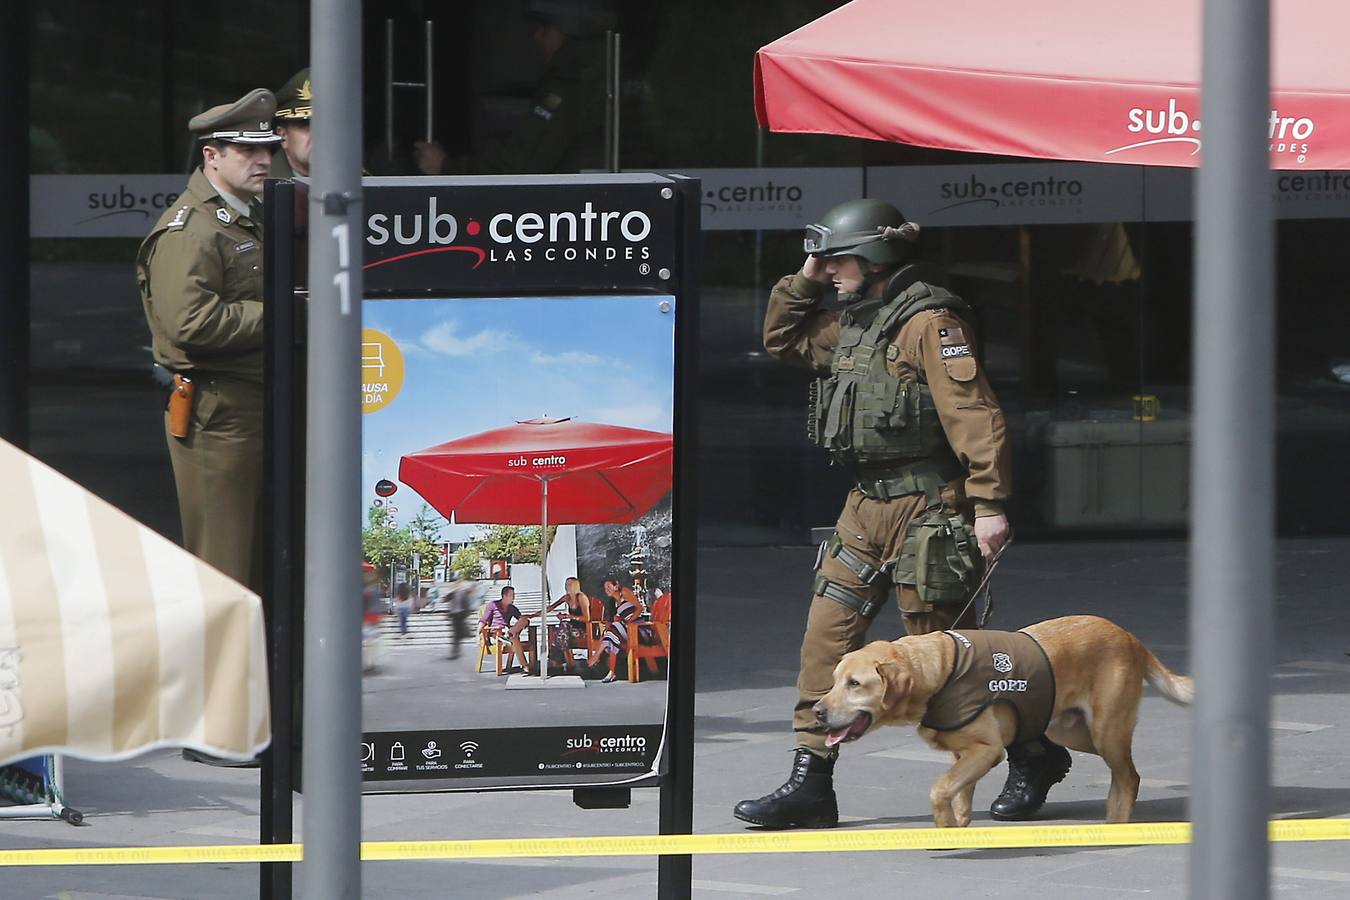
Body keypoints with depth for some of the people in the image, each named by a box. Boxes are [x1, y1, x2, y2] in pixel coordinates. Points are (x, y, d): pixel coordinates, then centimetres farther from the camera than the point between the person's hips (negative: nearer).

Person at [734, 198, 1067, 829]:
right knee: (827, 635, 2)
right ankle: (810, 783, 3)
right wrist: (804, 280, 13)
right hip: (868, 508, 9)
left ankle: (1034, 757, 17)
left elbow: (975, 414, -20)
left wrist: (989, 502, -26)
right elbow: (783, 339, 30)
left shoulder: (929, 321, -14)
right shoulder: (856, 322, 15)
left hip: (928, 509, -9)